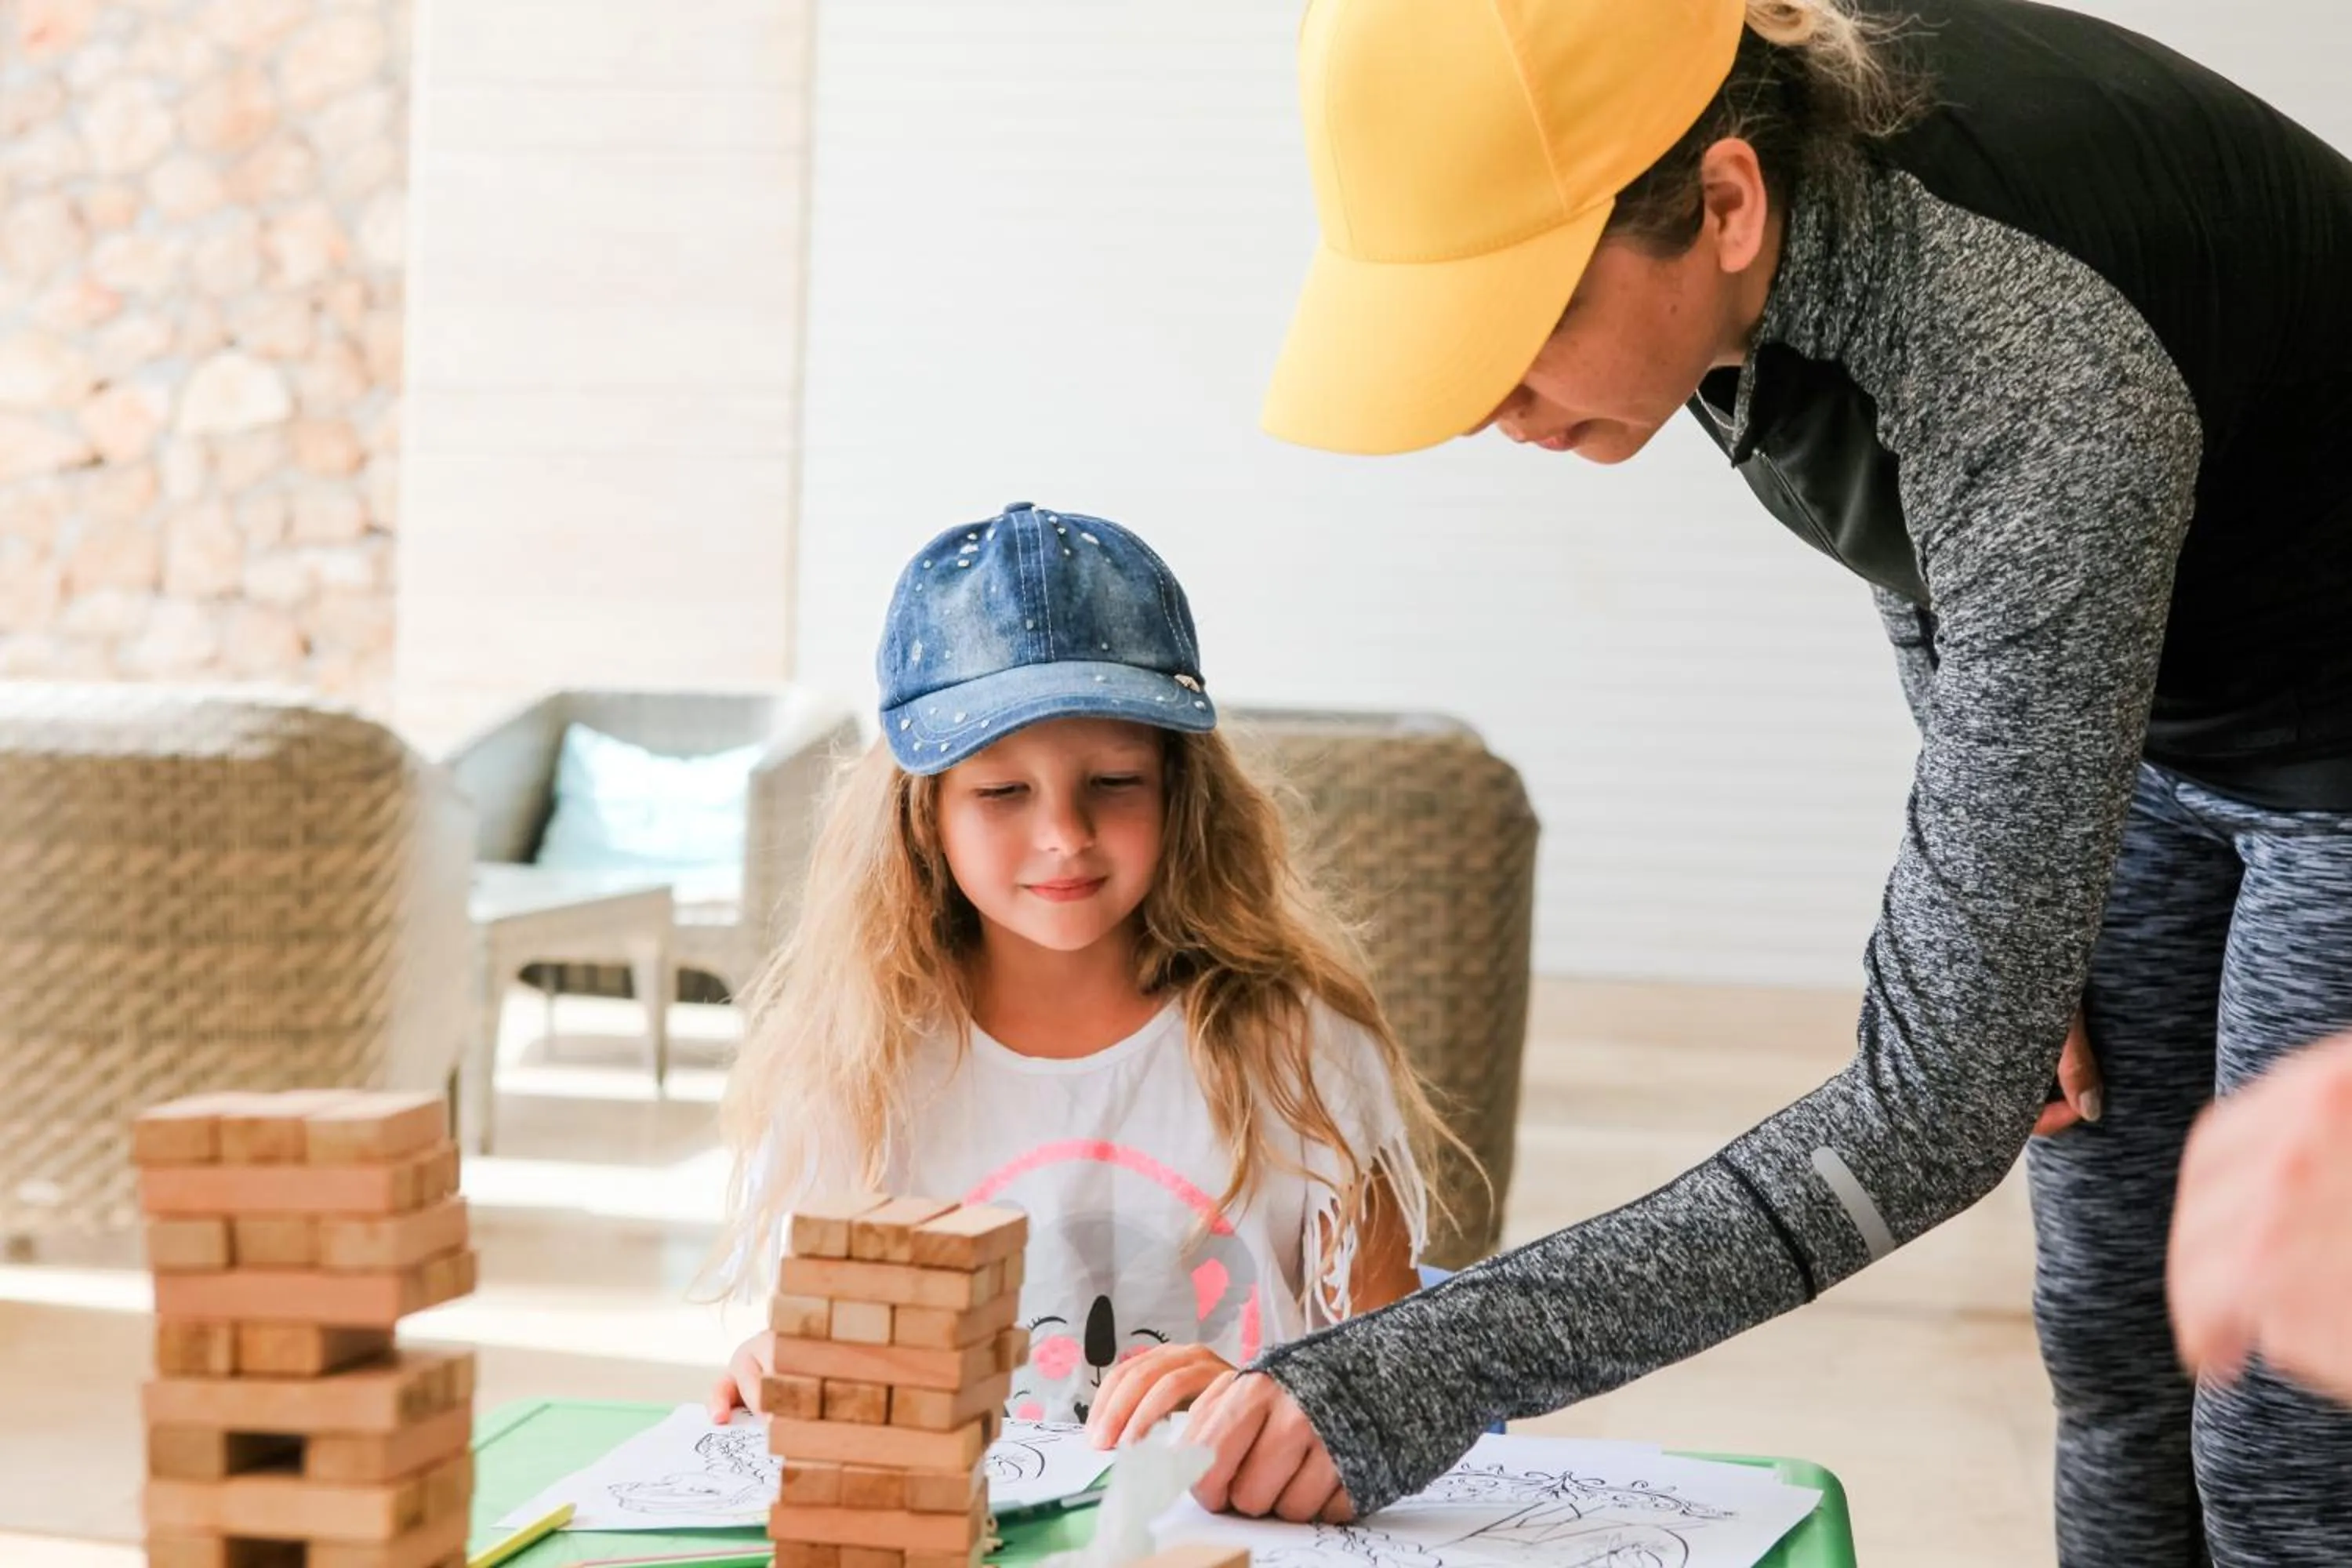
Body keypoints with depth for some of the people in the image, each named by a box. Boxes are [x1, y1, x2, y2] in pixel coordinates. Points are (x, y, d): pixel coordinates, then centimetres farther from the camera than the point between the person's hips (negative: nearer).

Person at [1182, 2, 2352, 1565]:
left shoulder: (2049, 403, -43)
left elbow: (1937, 1109, -41)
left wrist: (1430, 1374, -44)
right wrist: (2008, 909, 1)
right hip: (2146, 706, 7)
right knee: (2114, 1349, 14)